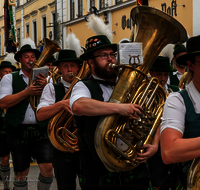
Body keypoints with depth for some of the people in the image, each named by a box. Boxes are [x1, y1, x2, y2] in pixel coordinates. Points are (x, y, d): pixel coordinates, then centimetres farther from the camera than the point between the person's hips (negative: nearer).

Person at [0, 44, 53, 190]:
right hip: (19, 132, -1)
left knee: (48, 168, -12)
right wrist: (26, 92, -16)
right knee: (22, 174, 7)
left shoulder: (44, 79, 11)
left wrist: (45, 88, -16)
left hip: (41, 131, 1)